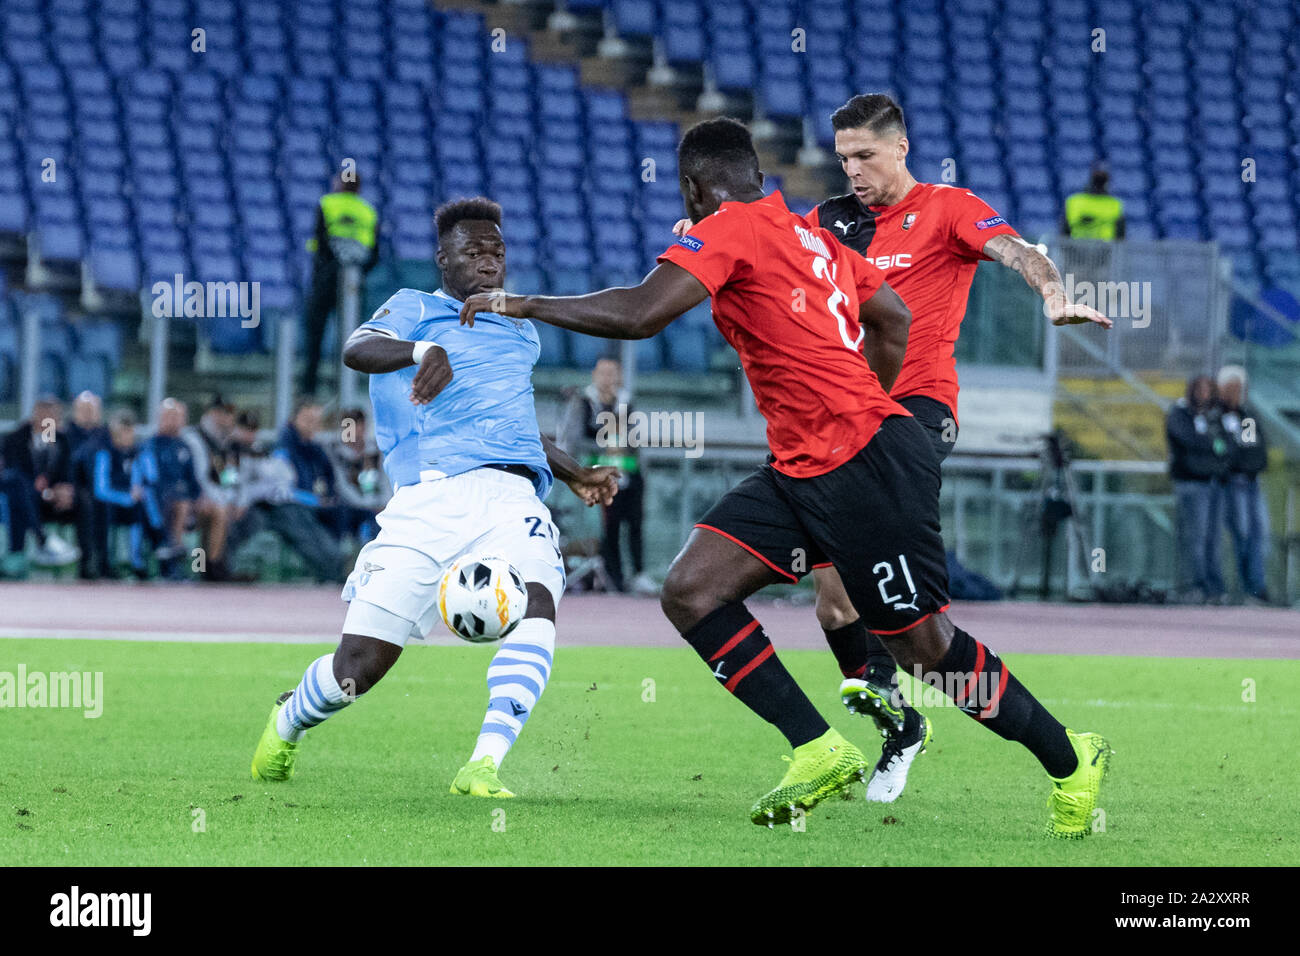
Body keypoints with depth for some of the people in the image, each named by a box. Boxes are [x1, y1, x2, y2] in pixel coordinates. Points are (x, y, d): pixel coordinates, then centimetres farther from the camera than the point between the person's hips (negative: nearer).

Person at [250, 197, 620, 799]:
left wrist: (576, 475, 33)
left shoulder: (521, 334, 31)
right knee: (360, 663, -6)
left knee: (537, 602, -30)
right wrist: (423, 352, -31)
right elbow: (358, 349, -11)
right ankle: (287, 722, 28)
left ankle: (484, 766, -37)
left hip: (512, 495, 4)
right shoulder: (415, 309, 12)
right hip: (429, 497, -4)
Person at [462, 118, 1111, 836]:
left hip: (870, 463, -9)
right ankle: (819, 752, -2)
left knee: (927, 646, -4)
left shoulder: (730, 226, -8)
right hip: (803, 471, 9)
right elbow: (893, 319, 25)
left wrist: (525, 305, -8)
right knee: (690, 593, -2)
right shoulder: (805, 233, 18)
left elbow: (639, 315, -19)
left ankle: (1071, 762, 13)